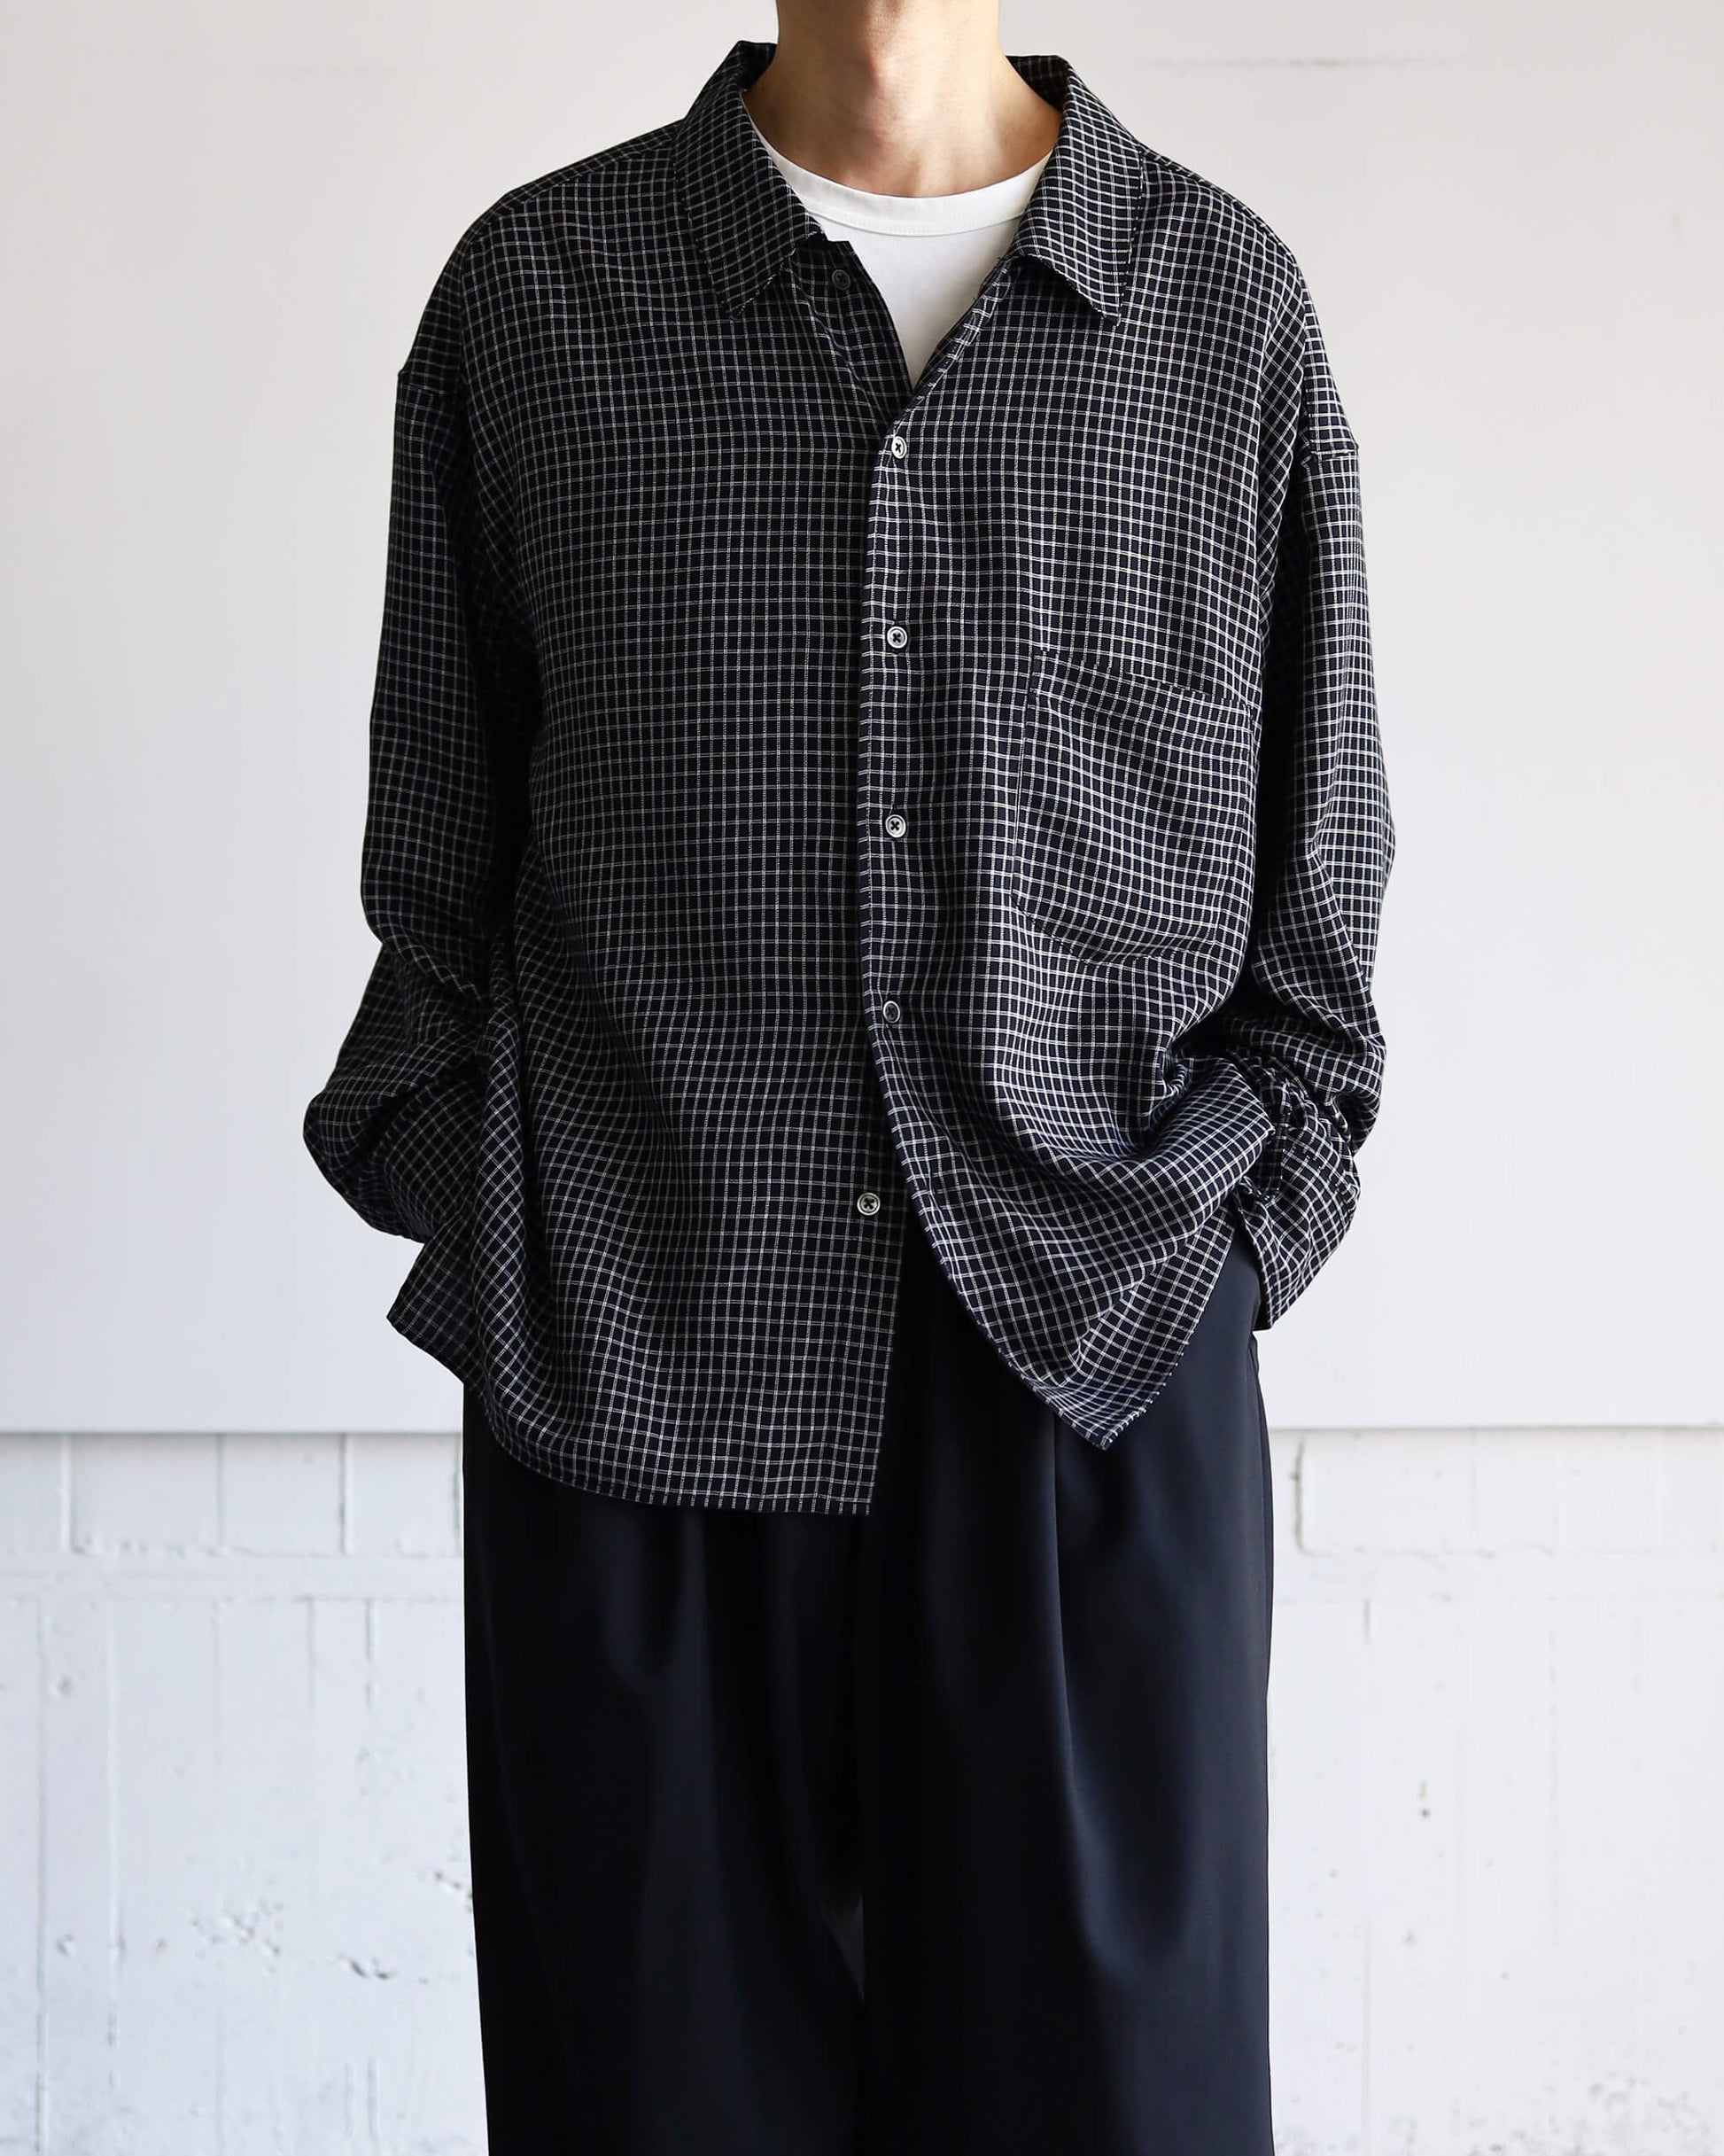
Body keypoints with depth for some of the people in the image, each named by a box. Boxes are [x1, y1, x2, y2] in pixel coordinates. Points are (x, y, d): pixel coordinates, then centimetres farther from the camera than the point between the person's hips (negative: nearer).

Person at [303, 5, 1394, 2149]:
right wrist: (492, 1244, 0)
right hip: (636, 1400, 0)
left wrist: (1203, 1233, -1)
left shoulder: (1230, 304, 8)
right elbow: (436, 883, 10)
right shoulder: (532, 287, 7)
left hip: (1095, 1399, 0)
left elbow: (1314, 911, 11)